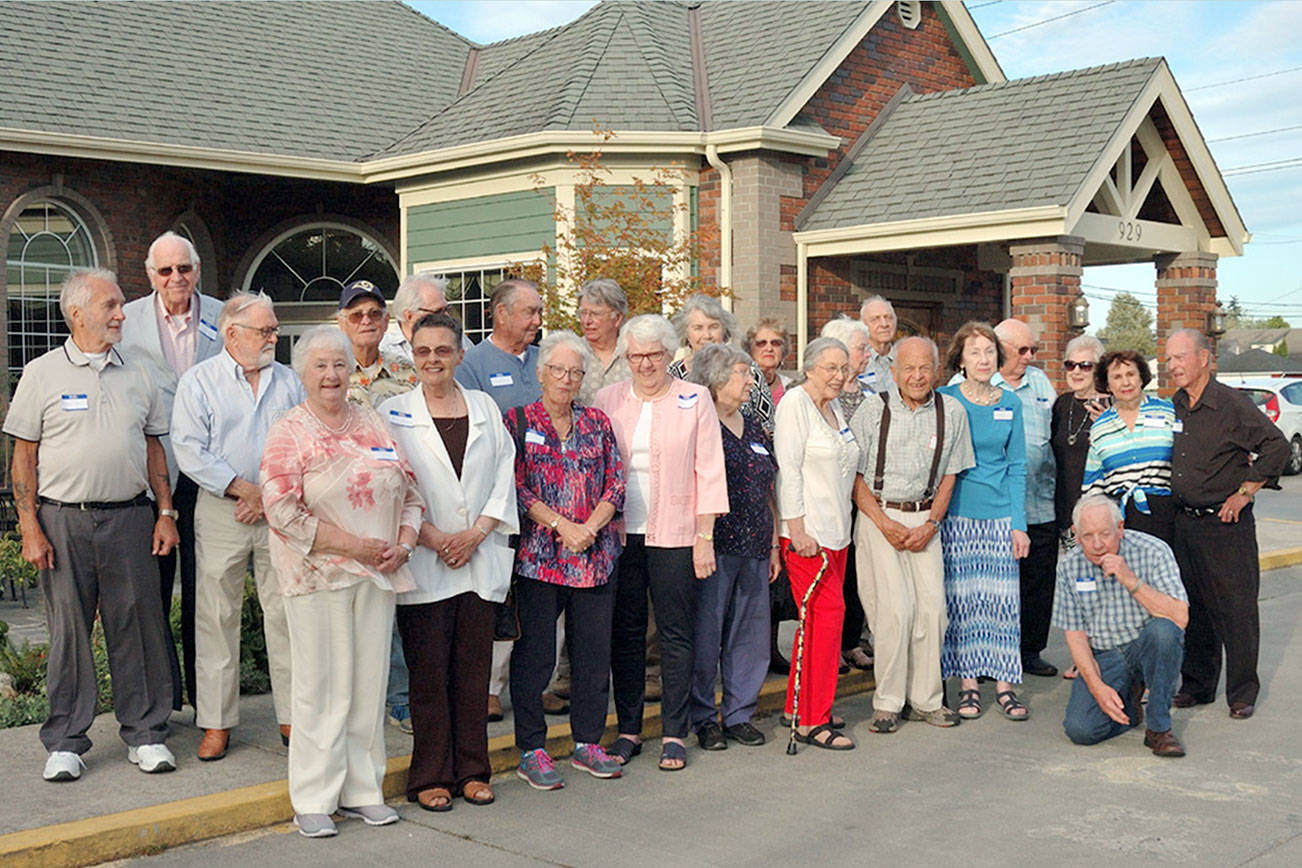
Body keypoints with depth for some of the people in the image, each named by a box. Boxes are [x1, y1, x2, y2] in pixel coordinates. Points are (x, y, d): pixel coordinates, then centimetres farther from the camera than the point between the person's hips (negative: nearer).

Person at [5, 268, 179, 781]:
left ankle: (145, 734, 15)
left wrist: (166, 513, 8)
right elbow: (23, 455, 1)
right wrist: (30, 527, -6)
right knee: (68, 629, 4)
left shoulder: (136, 375, 11)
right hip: (64, 520, -2)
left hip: (130, 517, 2)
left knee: (137, 626, 4)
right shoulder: (42, 374, 2)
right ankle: (65, 742, 15)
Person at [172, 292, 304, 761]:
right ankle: (216, 722, 12)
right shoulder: (198, 381, 2)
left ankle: (292, 716, 12)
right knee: (217, 616, 2)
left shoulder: (289, 382, 11)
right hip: (221, 511, -2)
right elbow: (190, 451, -7)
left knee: (287, 612, 3)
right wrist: (246, 490, -12)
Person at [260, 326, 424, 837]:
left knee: (370, 684, 8)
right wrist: (352, 545, -15)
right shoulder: (288, 433, -3)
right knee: (322, 686, -1)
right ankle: (313, 800, 10)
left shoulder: (373, 425, 13)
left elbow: (410, 492, 15)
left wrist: (403, 543, -2)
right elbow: (282, 510, -13)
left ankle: (362, 790, 20)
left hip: (377, 574, 5)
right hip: (317, 575, -5)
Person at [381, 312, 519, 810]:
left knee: (474, 671, 7)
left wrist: (475, 534, -5)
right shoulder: (392, 414, 2)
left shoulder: (485, 408, 10)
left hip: (481, 560, 3)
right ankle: (429, 778, 11)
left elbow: (504, 477, 7)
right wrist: (433, 537, -12)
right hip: (423, 564, -3)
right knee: (428, 674, 1)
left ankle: (471, 771, 18)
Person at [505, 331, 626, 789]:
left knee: (594, 651, 8)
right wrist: (562, 525, -14)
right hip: (538, 557, -4)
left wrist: (591, 526, -9)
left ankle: (588, 743, 22)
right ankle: (531, 750, 10)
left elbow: (616, 482, 7)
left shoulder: (597, 422, 12)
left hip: (596, 557, 4)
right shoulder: (519, 421, 2)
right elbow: (515, 488, -6)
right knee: (535, 653, 0)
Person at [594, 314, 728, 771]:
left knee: (676, 632, 2)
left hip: (674, 534, -2)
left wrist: (705, 536, -5)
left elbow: (708, 471, 0)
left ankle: (674, 733, 12)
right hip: (619, 532, 2)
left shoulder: (695, 400, 3)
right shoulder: (608, 400, 8)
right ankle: (628, 729, 18)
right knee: (625, 631, 6)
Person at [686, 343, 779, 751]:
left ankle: (739, 713, 21)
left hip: (753, 549, 7)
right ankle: (703, 718, 11)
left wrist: (773, 545, 17)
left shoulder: (754, 429, 16)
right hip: (714, 546, -7)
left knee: (750, 633, 9)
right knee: (705, 634, -1)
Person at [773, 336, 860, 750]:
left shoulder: (836, 409, 18)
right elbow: (788, 468, -13)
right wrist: (797, 529, -18)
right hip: (806, 531, -8)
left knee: (822, 617, 7)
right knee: (827, 611, -11)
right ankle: (812, 721, -6)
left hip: (837, 530, 8)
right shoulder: (795, 402, -7)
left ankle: (799, 705, 18)